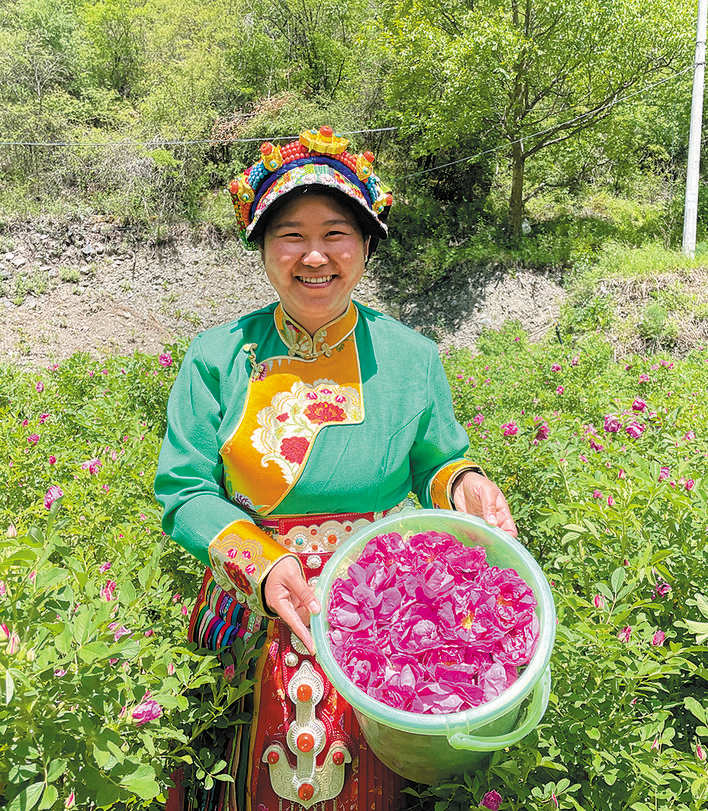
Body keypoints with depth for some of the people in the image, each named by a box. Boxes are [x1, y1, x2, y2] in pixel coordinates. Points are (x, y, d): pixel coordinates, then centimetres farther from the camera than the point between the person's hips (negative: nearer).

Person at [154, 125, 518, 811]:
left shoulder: (410, 358, 1)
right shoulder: (218, 357, -2)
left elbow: (434, 465, 11)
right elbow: (183, 493, -2)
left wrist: (465, 484, -12)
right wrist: (263, 567, -18)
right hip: (252, 598, 1)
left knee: (335, 730, -18)